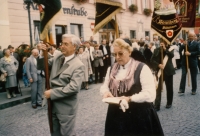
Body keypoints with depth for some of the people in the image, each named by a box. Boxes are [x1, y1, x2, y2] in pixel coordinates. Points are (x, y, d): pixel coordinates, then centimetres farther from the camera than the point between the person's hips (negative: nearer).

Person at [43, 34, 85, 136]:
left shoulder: (78, 65, -18)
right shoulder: (58, 57, 2)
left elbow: (74, 88, -26)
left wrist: (52, 93, -22)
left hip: (66, 107, -6)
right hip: (53, 104, 7)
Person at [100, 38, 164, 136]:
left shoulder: (142, 68, -9)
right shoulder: (111, 69, 10)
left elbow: (150, 94, -16)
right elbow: (104, 86, 13)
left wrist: (129, 98, -26)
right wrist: (106, 92, -10)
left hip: (139, 115, -4)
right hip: (116, 116, 5)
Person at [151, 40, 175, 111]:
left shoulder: (170, 49, 1)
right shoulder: (157, 50, 1)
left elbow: (171, 55, -20)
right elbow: (152, 60, -2)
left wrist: (165, 49, -24)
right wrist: (158, 65, -17)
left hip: (168, 71, 1)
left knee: (169, 88, 12)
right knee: (158, 88, -5)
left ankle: (169, 103, 30)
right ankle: (157, 106, -2)